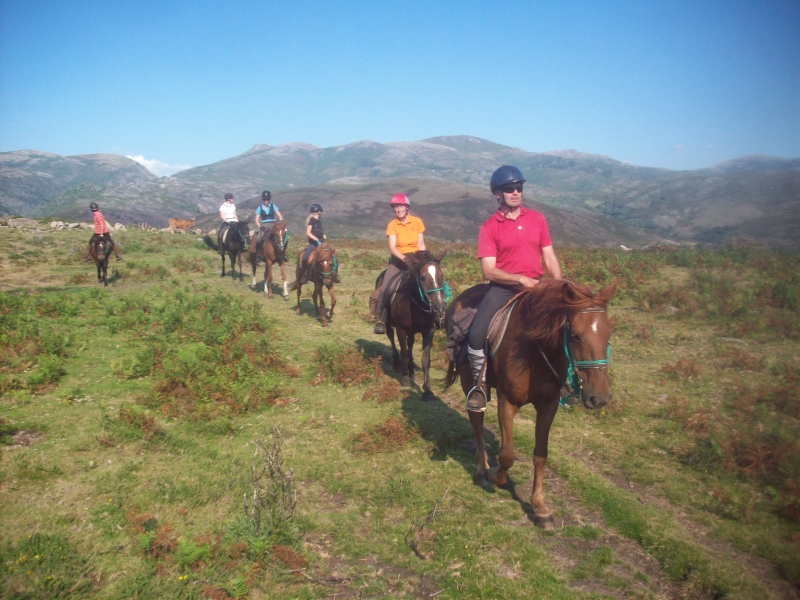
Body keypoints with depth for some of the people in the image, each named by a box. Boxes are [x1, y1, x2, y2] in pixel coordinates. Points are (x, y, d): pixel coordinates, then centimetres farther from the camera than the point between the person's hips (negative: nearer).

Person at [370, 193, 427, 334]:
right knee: (384, 288, -19)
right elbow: (392, 247, -15)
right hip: (398, 260, -1)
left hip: (415, 259, 1)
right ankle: (380, 320, -11)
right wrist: (404, 258, -32)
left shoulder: (417, 222, 1)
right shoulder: (392, 225, -3)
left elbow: (421, 245, 5)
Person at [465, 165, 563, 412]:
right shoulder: (489, 227, -3)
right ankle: (479, 383, 2)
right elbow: (489, 271, -9)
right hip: (503, 287, -3)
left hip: (536, 286, 3)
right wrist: (520, 279, -20)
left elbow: (549, 257, 9)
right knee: (477, 334, -22)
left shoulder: (537, 219, 8)